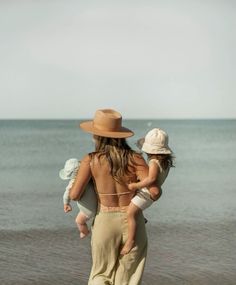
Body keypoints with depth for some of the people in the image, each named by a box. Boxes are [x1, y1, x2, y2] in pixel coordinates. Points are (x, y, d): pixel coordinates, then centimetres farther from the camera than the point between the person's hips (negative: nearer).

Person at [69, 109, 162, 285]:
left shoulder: (91, 160, -10)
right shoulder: (135, 159, -9)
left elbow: (74, 195, -11)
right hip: (132, 223, 1)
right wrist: (150, 197, 7)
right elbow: (155, 191, -17)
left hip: (105, 223, 0)